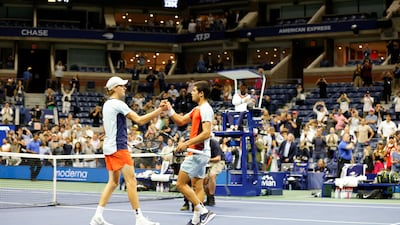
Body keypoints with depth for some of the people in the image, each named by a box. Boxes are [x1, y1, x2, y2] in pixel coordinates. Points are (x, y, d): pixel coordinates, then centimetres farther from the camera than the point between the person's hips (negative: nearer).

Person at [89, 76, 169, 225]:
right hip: (118, 147, -10)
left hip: (109, 147, 10)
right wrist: (159, 110, -17)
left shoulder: (107, 104, 16)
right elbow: (140, 120, -18)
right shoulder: (118, 104, -13)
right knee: (131, 181, -9)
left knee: (113, 182, 10)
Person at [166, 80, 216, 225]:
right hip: (198, 153, 10)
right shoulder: (197, 109, 16)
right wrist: (169, 109, 8)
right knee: (197, 186, 8)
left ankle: (203, 211, -12)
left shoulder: (205, 109, -14)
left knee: (180, 184, -9)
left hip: (198, 152, -10)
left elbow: (206, 133, -23)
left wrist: (187, 143, -25)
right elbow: (181, 121, 22)